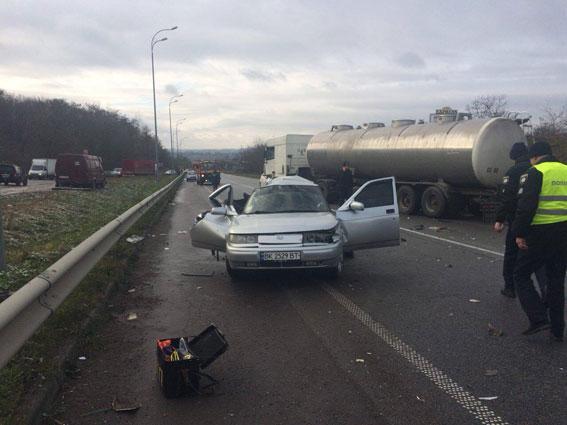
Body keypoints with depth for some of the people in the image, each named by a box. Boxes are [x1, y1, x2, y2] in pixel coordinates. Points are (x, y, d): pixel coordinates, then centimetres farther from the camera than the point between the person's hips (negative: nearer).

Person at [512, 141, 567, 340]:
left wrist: (519, 233, -12)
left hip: (540, 233, -6)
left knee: (522, 275, 7)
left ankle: (539, 318, -5)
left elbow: (526, 206, -17)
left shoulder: (535, 172, -9)